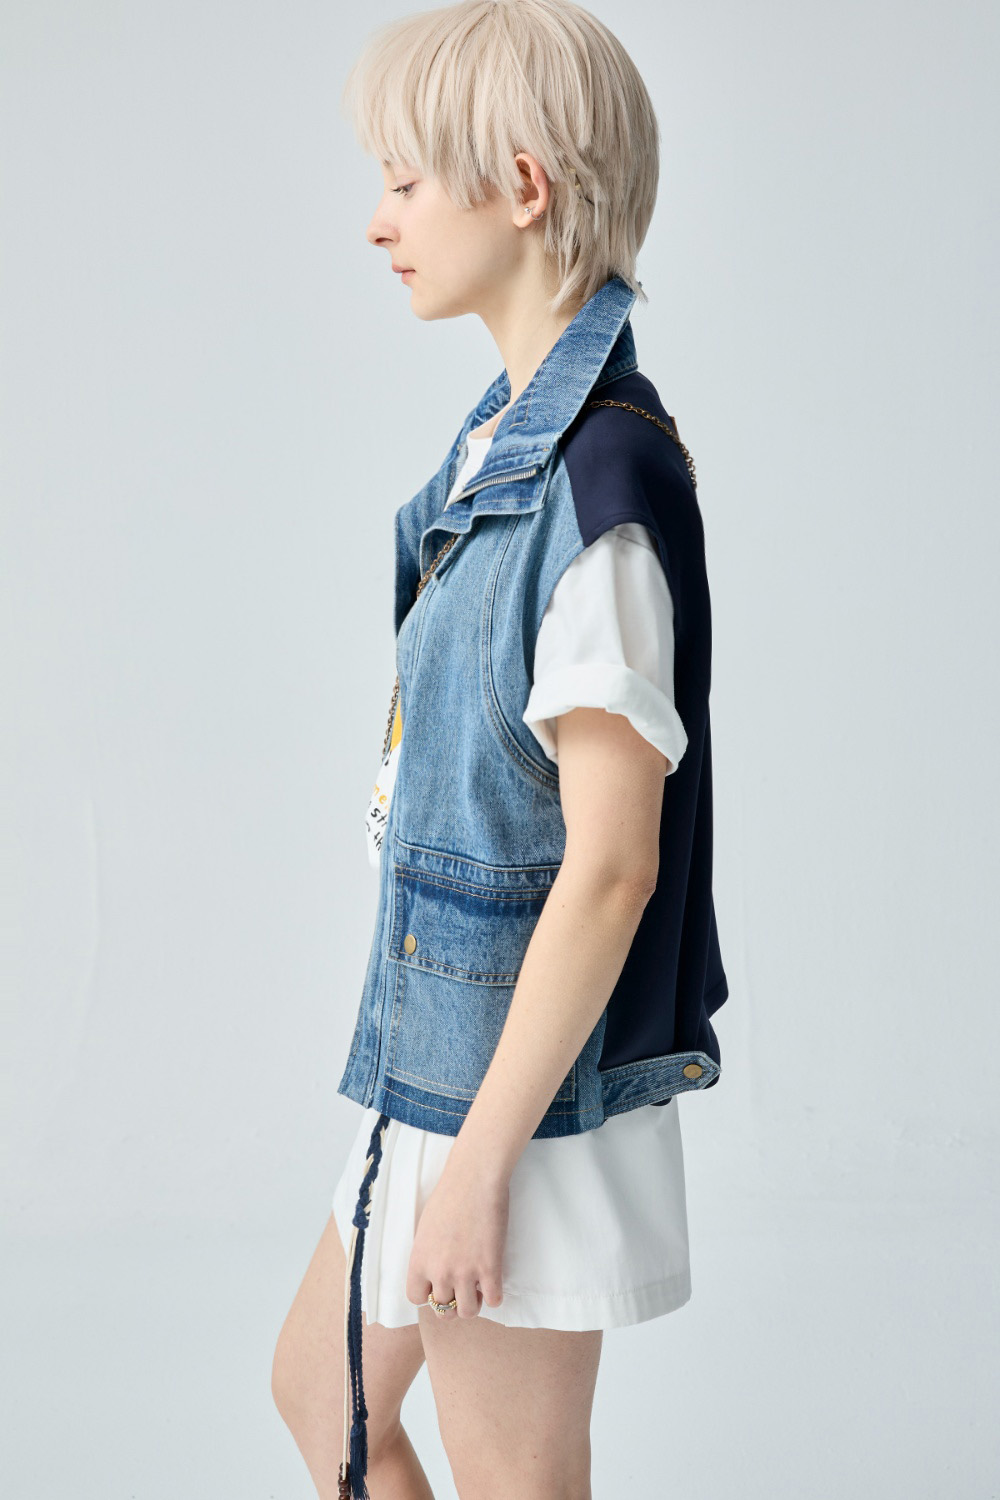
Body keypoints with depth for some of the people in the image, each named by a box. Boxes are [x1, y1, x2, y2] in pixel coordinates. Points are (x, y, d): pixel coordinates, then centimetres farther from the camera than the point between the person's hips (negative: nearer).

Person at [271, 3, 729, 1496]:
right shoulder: (512, 434, 7)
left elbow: (610, 863, -24)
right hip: (445, 1042, 10)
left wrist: (481, 1157, -19)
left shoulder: (596, 476, -23)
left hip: (530, 1078, -10)